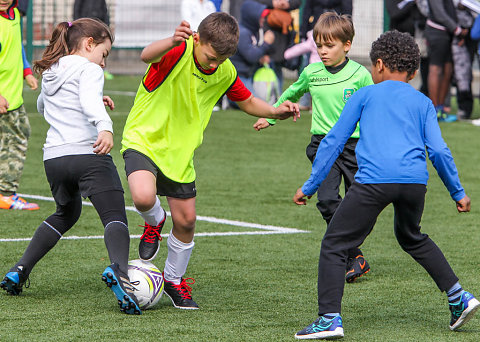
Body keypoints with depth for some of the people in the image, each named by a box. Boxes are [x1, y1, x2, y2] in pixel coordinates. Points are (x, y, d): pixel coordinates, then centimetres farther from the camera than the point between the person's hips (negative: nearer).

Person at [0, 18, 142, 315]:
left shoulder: (49, 73, 23)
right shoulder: (88, 70, 0)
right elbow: (90, 100, -22)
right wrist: (105, 126, -40)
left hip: (53, 157, 7)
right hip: (88, 154, -7)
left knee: (67, 213, 30)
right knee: (115, 217, -12)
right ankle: (119, 270, -42)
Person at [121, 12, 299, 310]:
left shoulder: (225, 73, -3)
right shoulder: (178, 52, -22)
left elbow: (248, 102, 15)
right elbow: (147, 55, -46)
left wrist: (276, 112, -6)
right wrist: (172, 43, -68)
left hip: (180, 154, 5)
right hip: (144, 139, -5)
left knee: (186, 221, 5)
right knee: (143, 197, -32)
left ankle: (175, 279, 32)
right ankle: (154, 222, 7)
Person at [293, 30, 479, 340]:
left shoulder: (365, 95, 17)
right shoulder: (423, 102, 22)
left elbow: (334, 141, 15)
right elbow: (438, 151, 14)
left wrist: (309, 186, 17)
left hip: (374, 180, -4)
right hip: (415, 181, 4)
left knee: (334, 245, 2)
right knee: (412, 237, 31)